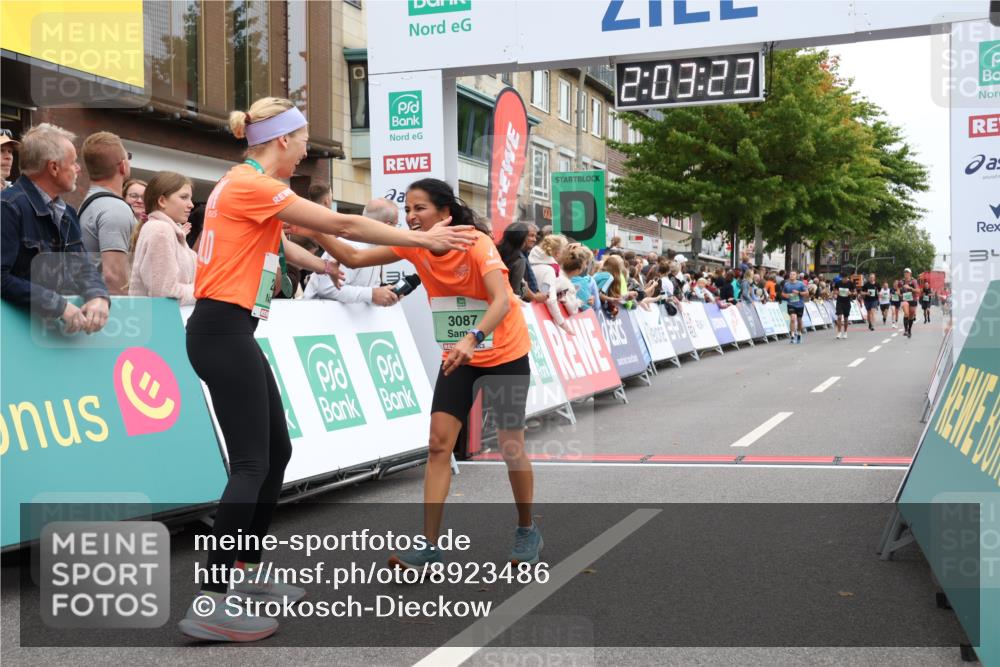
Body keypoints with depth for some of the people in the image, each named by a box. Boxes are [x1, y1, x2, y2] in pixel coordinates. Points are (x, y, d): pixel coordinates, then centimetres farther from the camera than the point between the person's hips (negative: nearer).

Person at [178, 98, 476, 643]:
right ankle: (209, 606, -9)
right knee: (251, 465, -11)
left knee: (276, 451, 13)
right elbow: (344, 224, -13)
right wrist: (422, 238, -5)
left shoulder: (245, 185, 15)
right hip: (223, 333, -10)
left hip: (231, 333, 10)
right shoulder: (253, 186, -14)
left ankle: (250, 576, 23)